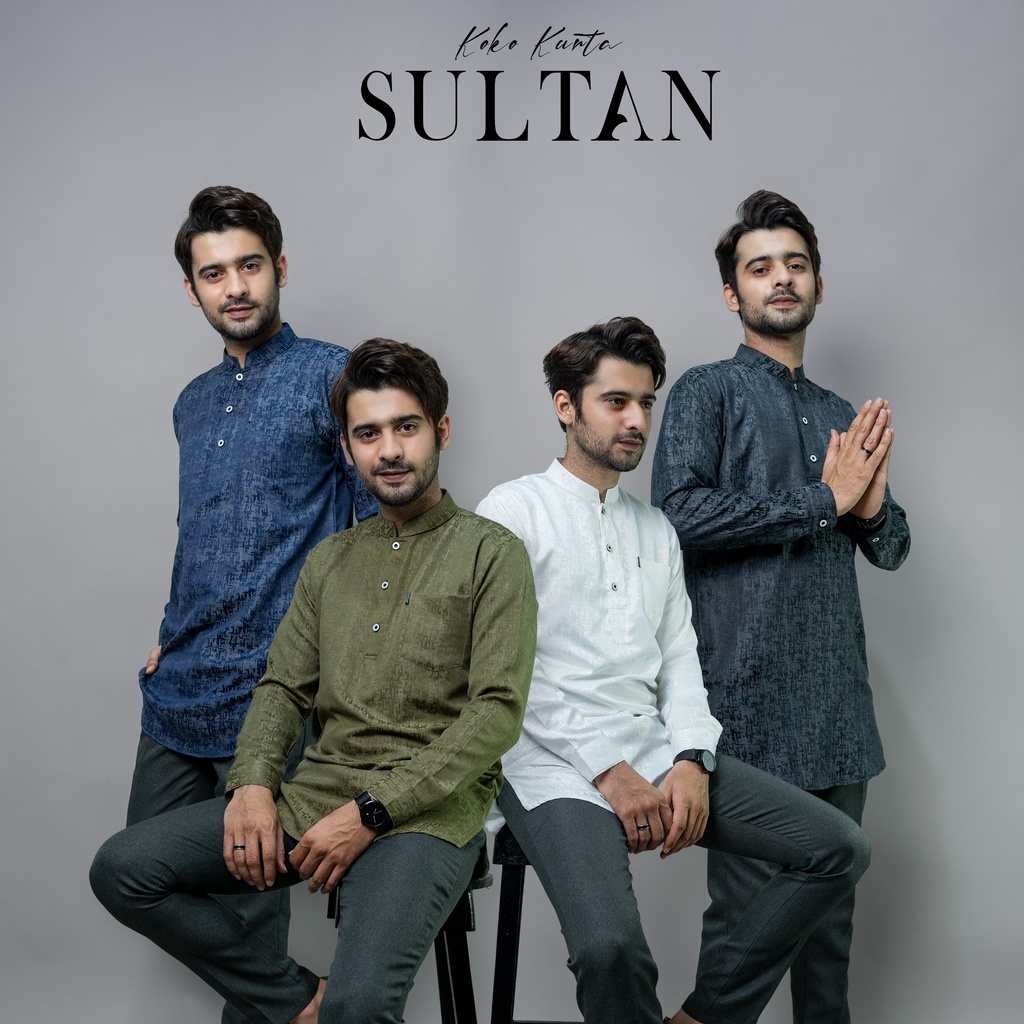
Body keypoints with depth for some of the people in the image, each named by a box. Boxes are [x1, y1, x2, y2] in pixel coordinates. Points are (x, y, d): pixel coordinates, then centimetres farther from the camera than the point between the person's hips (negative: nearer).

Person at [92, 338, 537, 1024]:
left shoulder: (491, 553, -1)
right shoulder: (330, 561, 18)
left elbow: (498, 711, -9)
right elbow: (284, 688, 17)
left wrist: (371, 811, -16)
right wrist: (253, 783, -5)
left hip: (427, 809, -6)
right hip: (316, 792, 6)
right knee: (123, 870, -8)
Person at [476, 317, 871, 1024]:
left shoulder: (656, 529, 20)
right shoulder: (514, 510, 0)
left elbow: (680, 658, 14)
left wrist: (692, 760, -4)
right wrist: (608, 770, -13)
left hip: (658, 753, 7)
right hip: (558, 767, -6)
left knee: (841, 848, -4)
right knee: (611, 945, -32)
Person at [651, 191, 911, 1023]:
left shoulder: (841, 415, 18)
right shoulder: (708, 392, 0)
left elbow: (892, 550, 20)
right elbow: (679, 512, -17)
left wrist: (873, 509, -3)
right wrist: (823, 502, -12)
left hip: (840, 703, 6)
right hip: (752, 702, -6)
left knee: (832, 901, 16)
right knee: (746, 909, 0)